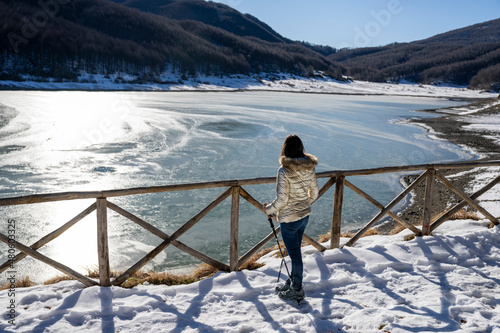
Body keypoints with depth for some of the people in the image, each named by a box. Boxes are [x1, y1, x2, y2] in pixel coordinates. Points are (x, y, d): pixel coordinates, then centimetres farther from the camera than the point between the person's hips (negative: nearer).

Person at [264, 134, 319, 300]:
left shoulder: (284, 170, -23)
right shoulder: (310, 167, -4)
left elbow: (281, 199, -20)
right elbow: (314, 193, 6)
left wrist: (269, 209, -2)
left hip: (289, 219, -7)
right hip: (305, 215, 7)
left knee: (295, 254, 9)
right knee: (295, 251, 23)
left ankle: (297, 289, 27)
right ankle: (292, 283, 40)